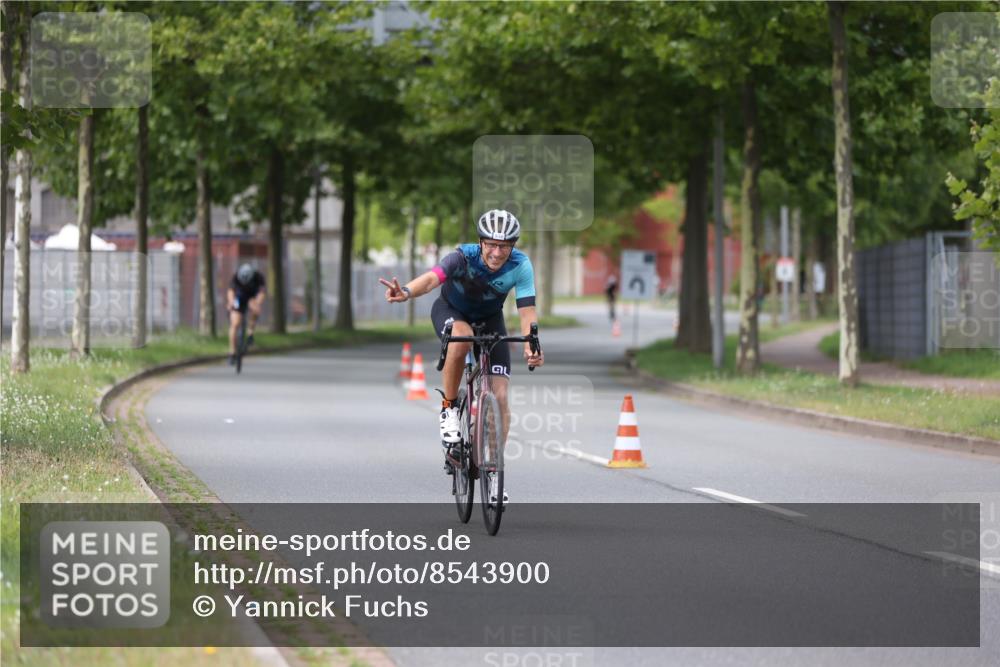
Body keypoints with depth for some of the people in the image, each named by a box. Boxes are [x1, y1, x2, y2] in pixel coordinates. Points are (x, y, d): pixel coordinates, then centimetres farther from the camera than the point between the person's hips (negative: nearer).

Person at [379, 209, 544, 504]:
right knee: (461, 336, -40)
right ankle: (449, 409, -20)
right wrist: (406, 292, -74)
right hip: (450, 310, -2)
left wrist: (531, 346, -52)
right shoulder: (463, 257, -34)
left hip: (489, 319, 2)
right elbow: (432, 277, -52)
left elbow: (527, 311, -32)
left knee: (500, 396, -10)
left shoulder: (520, 266, -28)